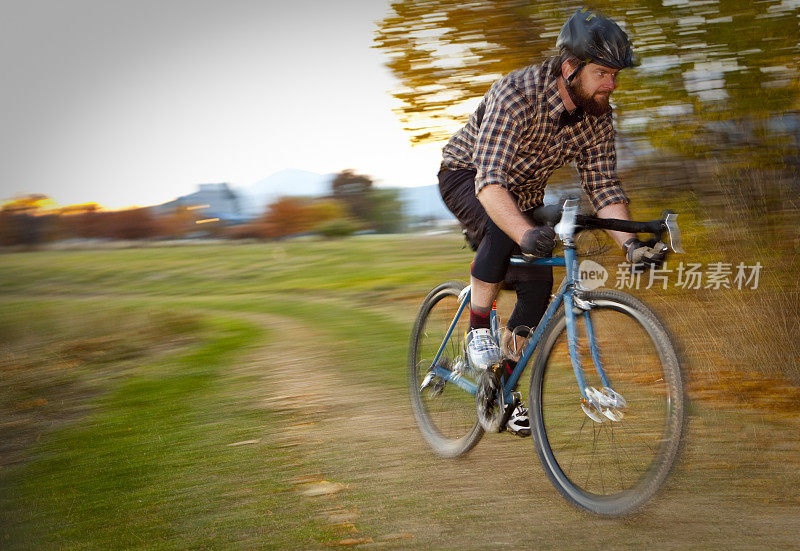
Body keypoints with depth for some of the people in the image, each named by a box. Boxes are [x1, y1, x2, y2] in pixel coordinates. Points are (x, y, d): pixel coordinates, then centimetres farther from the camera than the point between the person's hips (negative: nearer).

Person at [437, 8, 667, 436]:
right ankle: (477, 331, -19)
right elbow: (490, 181, -45)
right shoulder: (516, 95, -36)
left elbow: (604, 188, -14)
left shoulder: (597, 117, -17)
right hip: (466, 176, -6)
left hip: (523, 191, 6)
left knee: (537, 285, -8)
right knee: (504, 230, -37)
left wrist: (630, 243, -32)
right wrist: (526, 232, -62)